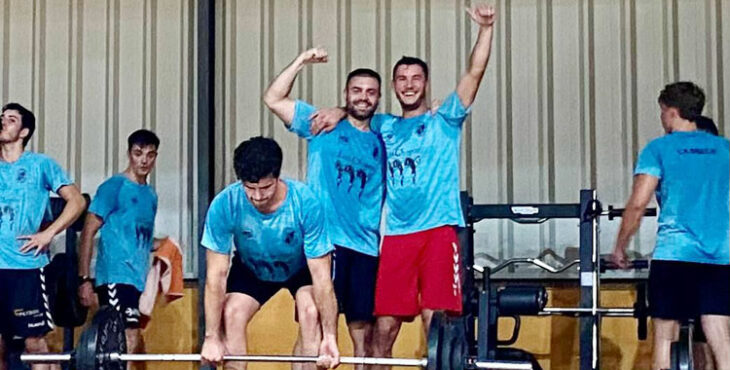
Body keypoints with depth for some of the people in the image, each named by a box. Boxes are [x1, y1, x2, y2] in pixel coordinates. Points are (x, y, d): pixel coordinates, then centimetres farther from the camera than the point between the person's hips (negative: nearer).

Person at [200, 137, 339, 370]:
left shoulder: (306, 203, -36)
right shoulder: (224, 205, -33)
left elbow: (321, 275, -32)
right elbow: (216, 275, -27)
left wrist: (330, 337, -34)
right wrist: (212, 338, -28)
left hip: (301, 269, -2)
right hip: (251, 269, 2)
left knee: (311, 313, -26)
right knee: (231, 314, -20)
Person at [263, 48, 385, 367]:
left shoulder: (384, 142, 16)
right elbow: (273, 99, 3)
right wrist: (301, 62, -4)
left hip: (366, 248, 3)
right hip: (323, 242, -3)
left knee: (363, 332, 6)